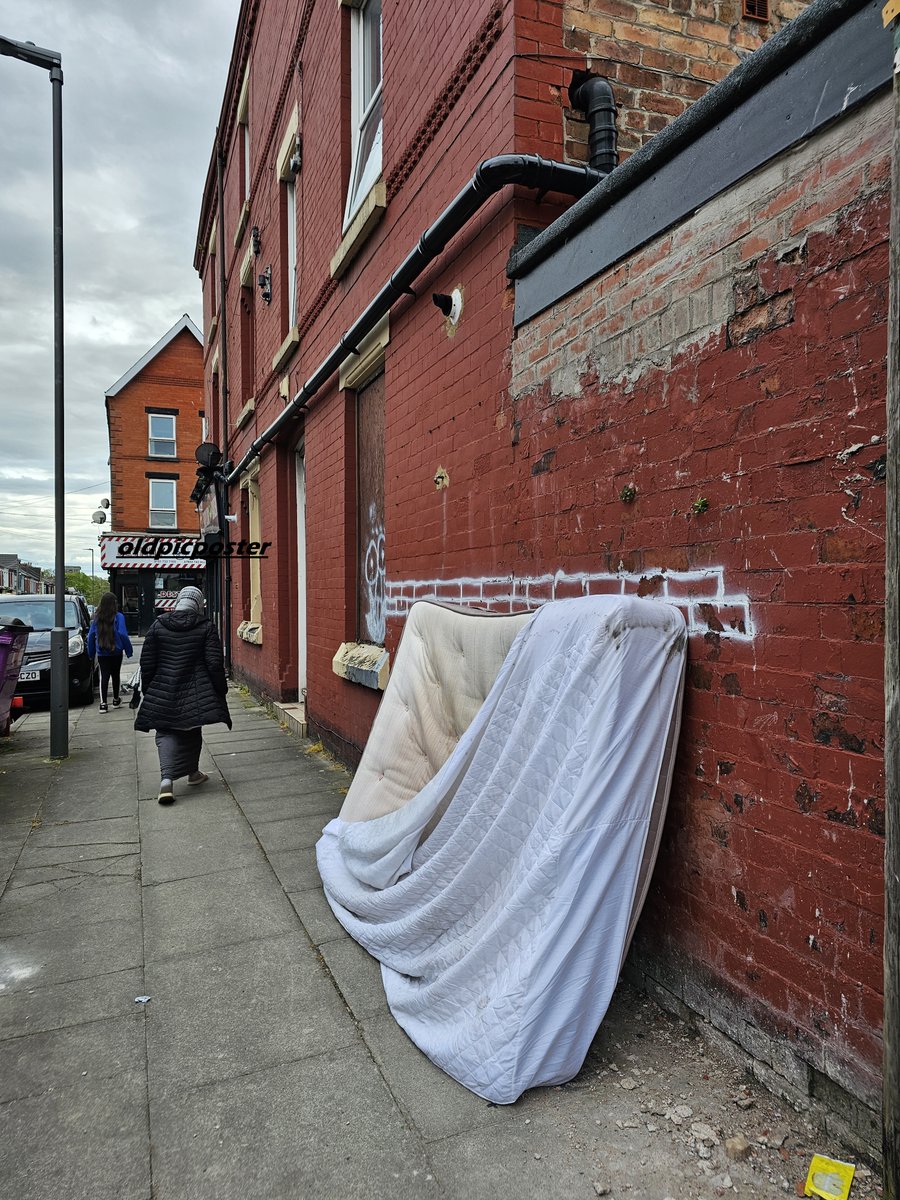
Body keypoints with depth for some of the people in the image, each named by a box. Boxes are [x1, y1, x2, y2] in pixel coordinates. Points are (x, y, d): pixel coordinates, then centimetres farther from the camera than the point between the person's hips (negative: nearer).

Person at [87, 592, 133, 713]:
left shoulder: (96, 617, 1)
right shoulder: (118, 617, -10)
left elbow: (91, 636, 4)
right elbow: (122, 634, -14)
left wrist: (91, 653, 12)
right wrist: (128, 650, -6)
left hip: (102, 653, 2)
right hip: (116, 652, -2)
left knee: (104, 676, 0)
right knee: (115, 675, 13)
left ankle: (103, 703, -11)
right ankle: (115, 700, 26)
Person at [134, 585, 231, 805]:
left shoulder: (157, 626, 1)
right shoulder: (206, 627, -5)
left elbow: (147, 663, 4)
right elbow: (215, 663, -8)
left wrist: (147, 690, 15)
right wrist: (221, 690, 3)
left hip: (163, 692, 1)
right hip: (196, 693, 0)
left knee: (166, 733, 3)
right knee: (192, 732, 18)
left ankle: (166, 779, -17)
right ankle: (193, 772, 31)